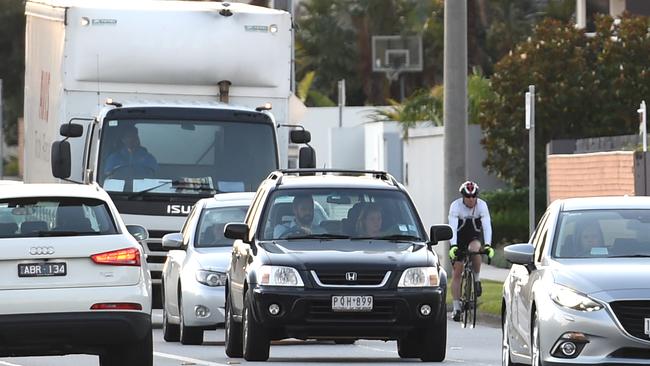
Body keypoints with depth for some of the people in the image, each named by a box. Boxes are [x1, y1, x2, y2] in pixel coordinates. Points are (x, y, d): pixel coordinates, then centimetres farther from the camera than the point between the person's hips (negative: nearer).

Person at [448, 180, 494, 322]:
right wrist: (453, 246, -45)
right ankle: (456, 308, -2)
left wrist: (488, 245, -40)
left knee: (474, 248, -36)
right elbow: (452, 227, -31)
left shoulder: (482, 205, -18)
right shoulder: (455, 206, -21)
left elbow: (487, 226, -26)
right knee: (457, 272, -7)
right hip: (459, 238, 0)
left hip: (475, 237, 0)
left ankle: (477, 279, -13)